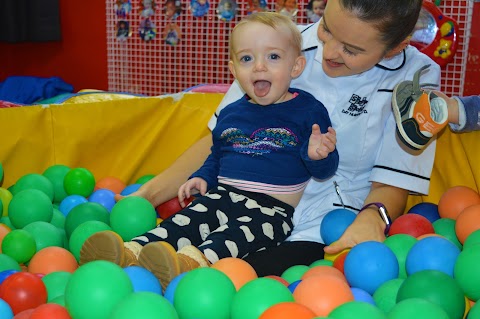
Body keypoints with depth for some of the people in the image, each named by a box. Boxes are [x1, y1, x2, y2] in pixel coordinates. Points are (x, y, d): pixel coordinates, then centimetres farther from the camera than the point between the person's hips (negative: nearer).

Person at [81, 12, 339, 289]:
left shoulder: (308, 110, 1)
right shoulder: (230, 115, 16)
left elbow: (325, 170, -1)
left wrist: (317, 155, -25)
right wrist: (202, 178, 10)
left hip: (273, 207, -5)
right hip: (223, 194, 5)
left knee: (242, 232, -35)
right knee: (186, 221, -21)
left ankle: (189, 262, -61)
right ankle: (130, 251, -41)